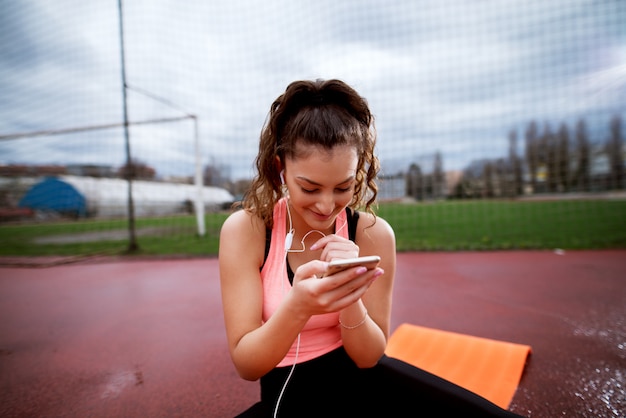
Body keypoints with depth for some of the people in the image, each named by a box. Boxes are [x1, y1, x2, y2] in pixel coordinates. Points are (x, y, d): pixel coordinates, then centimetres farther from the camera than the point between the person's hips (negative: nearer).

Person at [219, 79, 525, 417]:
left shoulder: (373, 233, -11)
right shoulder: (244, 229, -15)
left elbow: (369, 357, -7)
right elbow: (246, 364, -15)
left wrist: (347, 296, -28)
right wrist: (298, 307, -35)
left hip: (362, 380, 2)